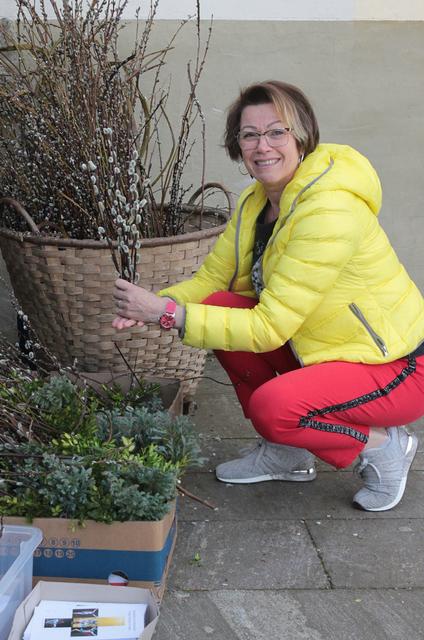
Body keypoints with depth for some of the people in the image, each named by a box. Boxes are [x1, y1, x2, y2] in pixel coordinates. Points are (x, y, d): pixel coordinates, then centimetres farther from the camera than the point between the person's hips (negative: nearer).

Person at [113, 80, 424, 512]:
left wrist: (168, 313, -30)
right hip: (319, 347, 9)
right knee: (219, 307, -7)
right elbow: (211, 278, 2)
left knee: (273, 407, -31)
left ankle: (384, 447, 0)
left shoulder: (330, 210, -28)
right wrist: (150, 307, -17)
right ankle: (287, 455, 9)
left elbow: (269, 328, -30)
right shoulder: (257, 200, 0)